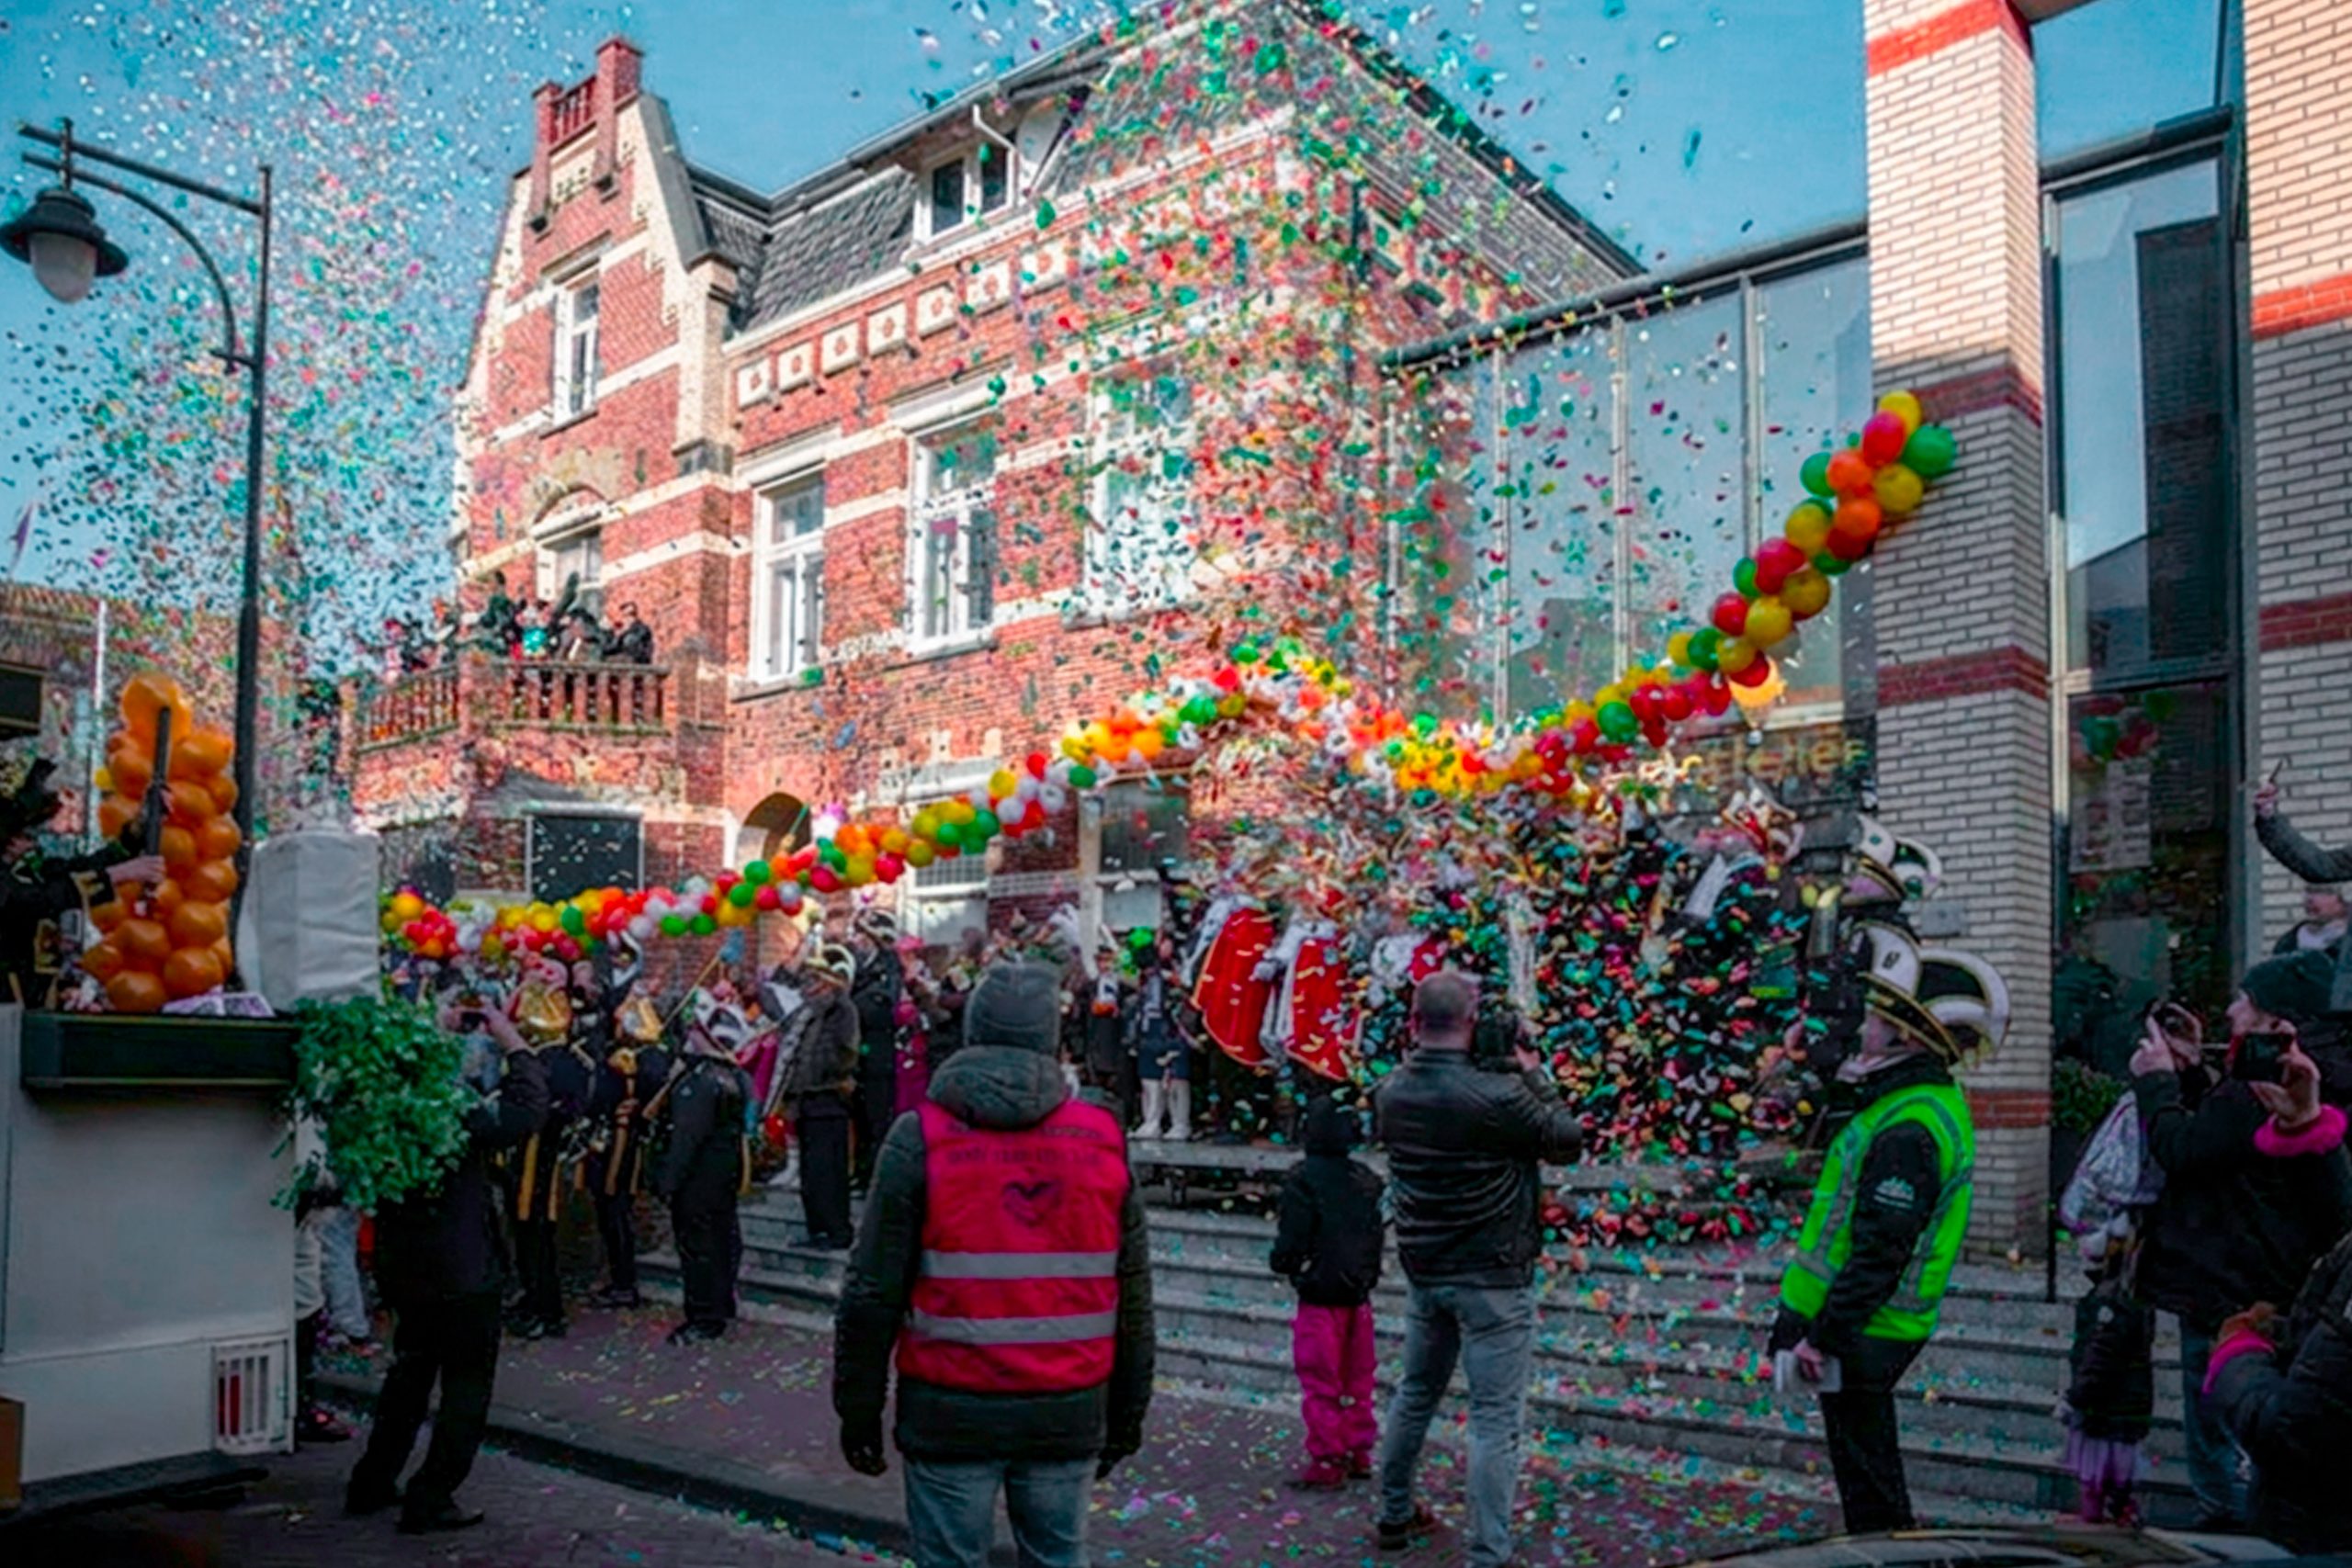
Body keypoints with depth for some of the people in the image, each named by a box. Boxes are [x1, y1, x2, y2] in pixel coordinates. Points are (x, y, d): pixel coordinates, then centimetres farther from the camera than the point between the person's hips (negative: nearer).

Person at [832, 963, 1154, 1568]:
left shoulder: (922, 1138, -7)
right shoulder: (1102, 1136, 0)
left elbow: (873, 1292, -6)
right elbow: (1132, 1292, 4)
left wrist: (859, 1409, 4)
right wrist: (1127, 1413, 13)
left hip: (952, 1410, -2)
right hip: (1068, 1411, 2)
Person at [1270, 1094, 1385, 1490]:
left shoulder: (1304, 1179, -18)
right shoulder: (1366, 1179, 2)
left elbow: (1291, 1242, -17)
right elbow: (1378, 1232, 11)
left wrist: (1281, 1263, 3)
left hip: (1320, 1297, -6)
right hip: (1359, 1294, 6)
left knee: (1321, 1384, 4)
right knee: (1357, 1379, 17)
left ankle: (1326, 1462, 9)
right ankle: (1358, 1454, 25)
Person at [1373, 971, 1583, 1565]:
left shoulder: (1390, 1093, -4)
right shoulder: (1495, 1095, -23)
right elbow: (1569, 1139, -9)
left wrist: (1417, 1048, 6)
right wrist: (1534, 1075, 0)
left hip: (1424, 1271, 7)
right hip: (1493, 1279, -6)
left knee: (1415, 1394, 22)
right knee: (1495, 1419, -1)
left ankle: (1396, 1516, 37)